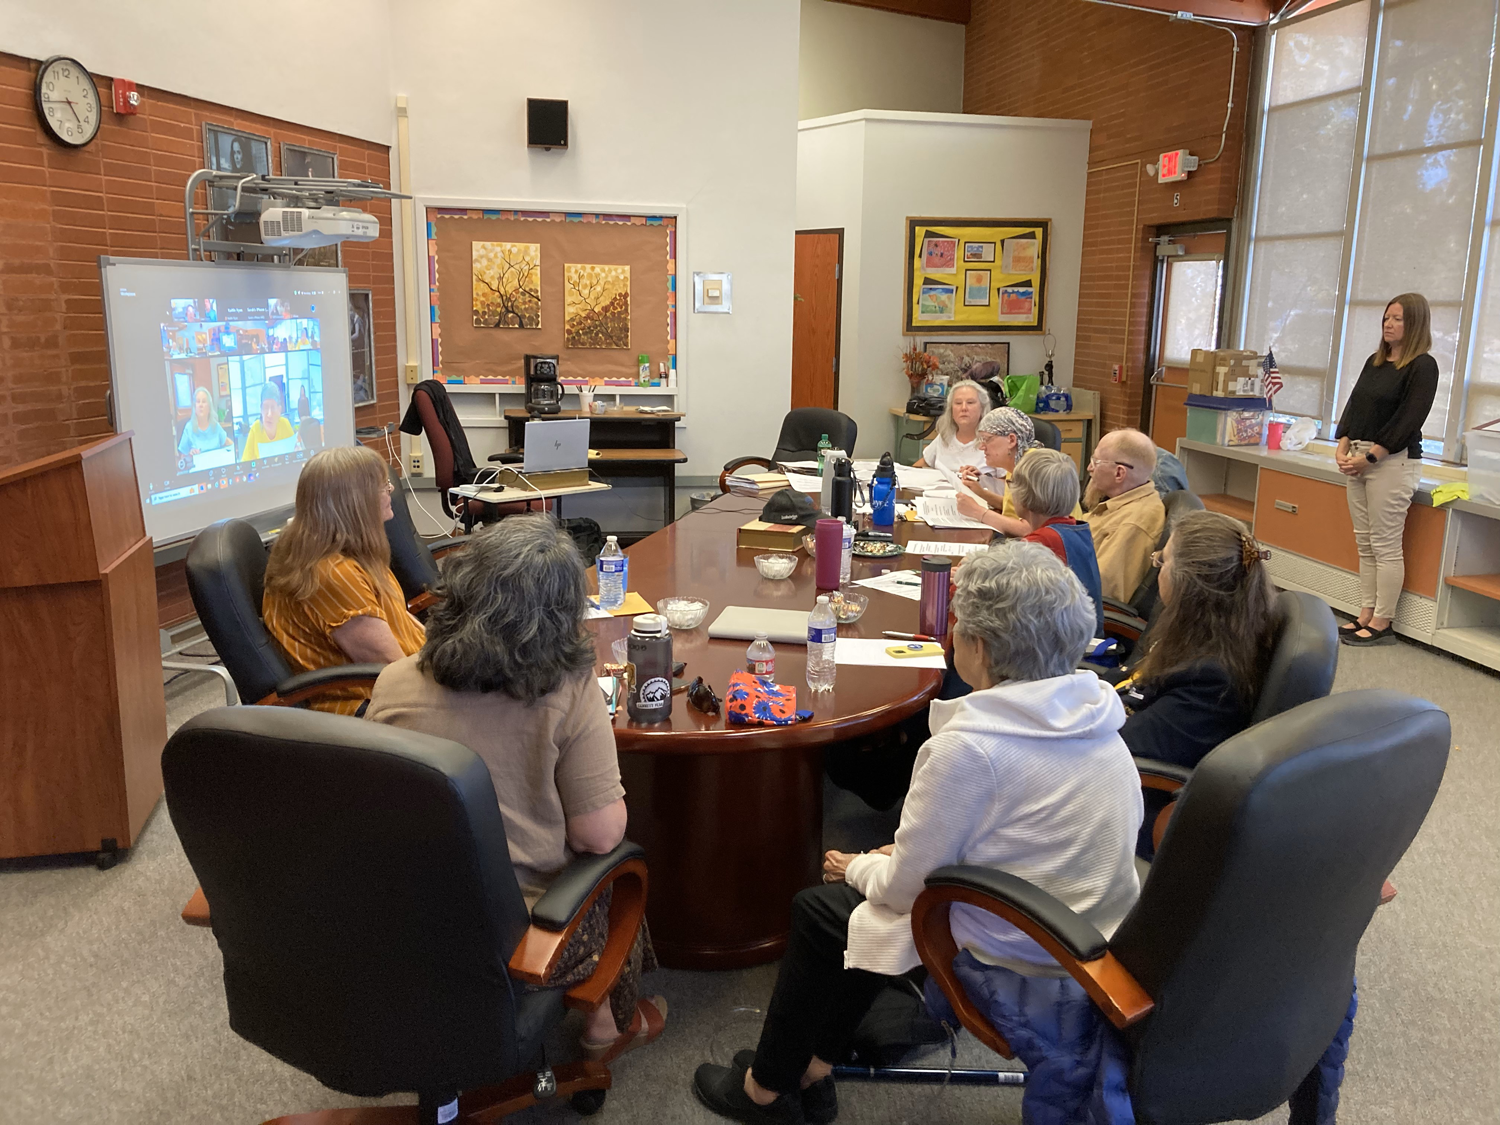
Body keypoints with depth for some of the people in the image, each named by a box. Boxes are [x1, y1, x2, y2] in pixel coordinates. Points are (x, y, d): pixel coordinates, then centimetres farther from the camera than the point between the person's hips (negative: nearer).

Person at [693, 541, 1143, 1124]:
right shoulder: (1096, 711, -3)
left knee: (816, 910, 11)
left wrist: (857, 867, 5)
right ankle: (810, 1070, 30)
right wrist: (909, 852, 11)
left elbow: (904, 889, -18)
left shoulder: (970, 746, -27)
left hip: (1018, 958, -8)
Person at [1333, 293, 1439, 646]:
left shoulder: (1423, 366, -7)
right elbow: (1354, 405, 14)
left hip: (1394, 461, -8)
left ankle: (1381, 624, 1)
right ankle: (1366, 617, 17)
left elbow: (1409, 419, -14)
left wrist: (1369, 458, -16)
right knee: (1364, 544, 10)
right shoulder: (1375, 362, 15)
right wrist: (1343, 448, 0)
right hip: (1360, 458, 8)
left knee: (1385, 545, -5)